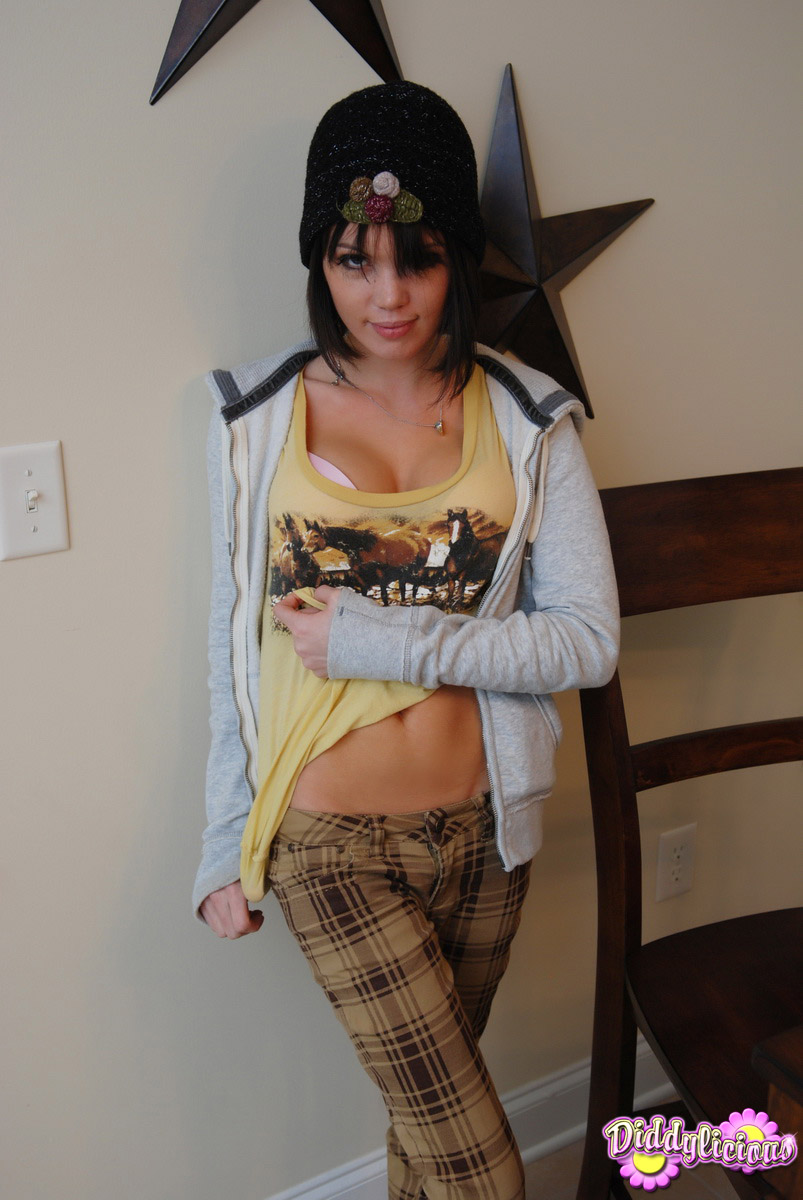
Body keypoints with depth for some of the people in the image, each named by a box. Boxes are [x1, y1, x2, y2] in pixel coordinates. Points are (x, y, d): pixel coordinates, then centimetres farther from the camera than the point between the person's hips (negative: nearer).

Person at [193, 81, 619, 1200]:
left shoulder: (528, 420, -4)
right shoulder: (257, 419, -5)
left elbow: (589, 640, -9)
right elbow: (235, 647, 1)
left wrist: (382, 639, -17)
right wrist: (225, 842, 4)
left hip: (483, 830, 2)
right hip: (329, 841, -2)